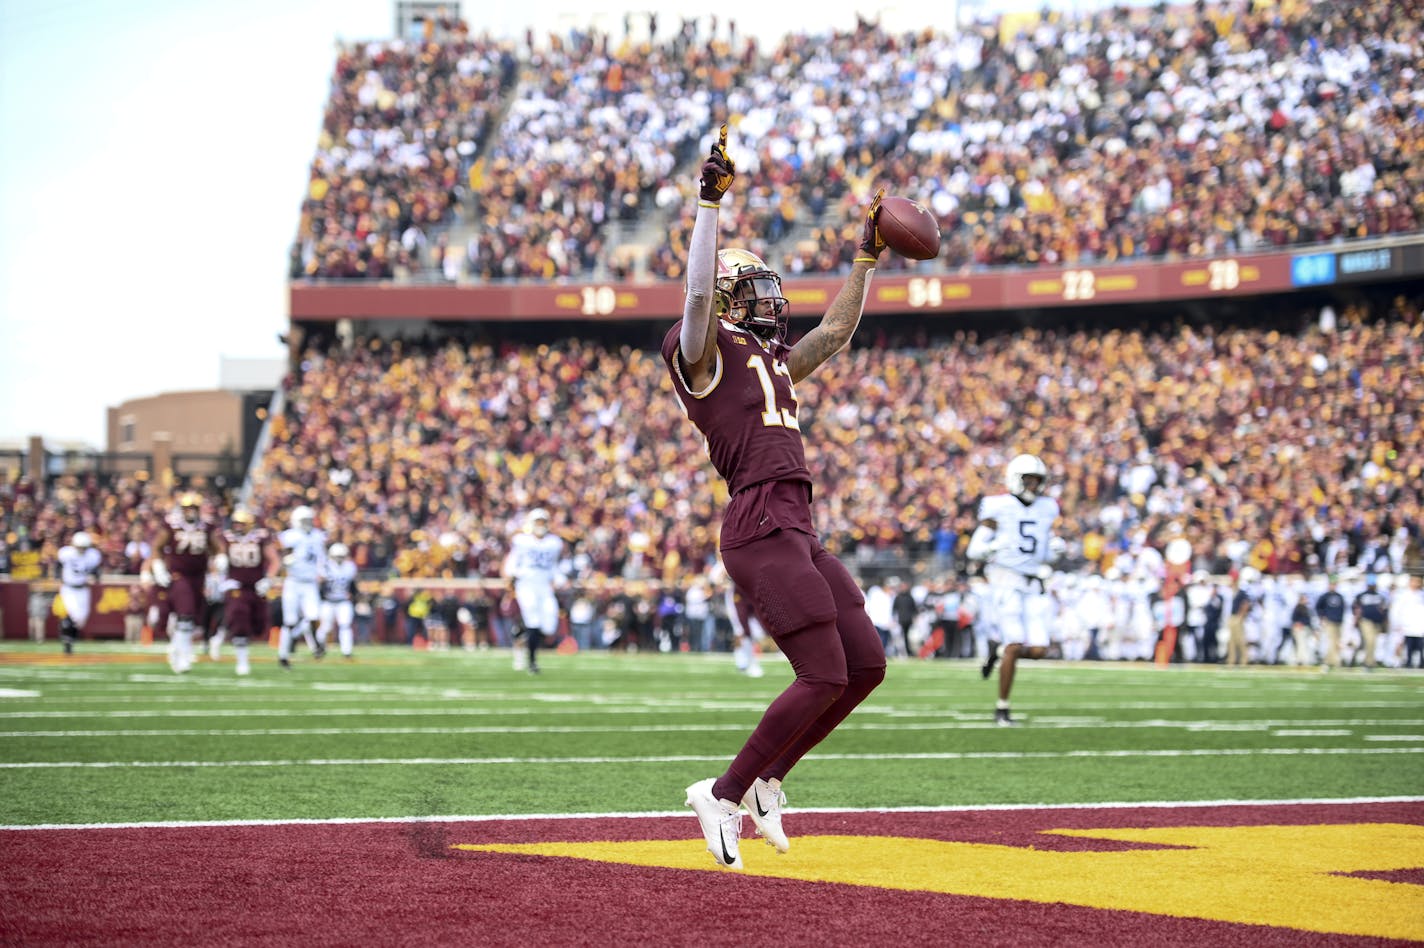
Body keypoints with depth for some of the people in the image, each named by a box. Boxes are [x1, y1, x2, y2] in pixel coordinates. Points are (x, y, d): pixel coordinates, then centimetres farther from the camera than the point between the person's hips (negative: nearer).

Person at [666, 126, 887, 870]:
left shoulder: (772, 361, 25)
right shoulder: (705, 351, 0)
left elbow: (838, 329, 35)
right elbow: (699, 291, -18)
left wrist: (867, 256, 33)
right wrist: (710, 202, -22)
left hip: (799, 532, 9)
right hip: (762, 525, -9)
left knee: (866, 665, 7)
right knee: (824, 676, -12)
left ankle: (766, 780, 16)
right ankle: (725, 794, -1)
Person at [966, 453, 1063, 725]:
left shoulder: (1046, 509, 11)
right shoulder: (998, 508, -5)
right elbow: (974, 551, -4)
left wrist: (1055, 547, -1)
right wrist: (995, 546, -23)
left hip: (1033, 587, 5)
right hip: (1005, 582, -5)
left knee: (1038, 650, -6)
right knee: (1015, 647, -14)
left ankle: (998, 647, 26)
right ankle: (1002, 710, -1)